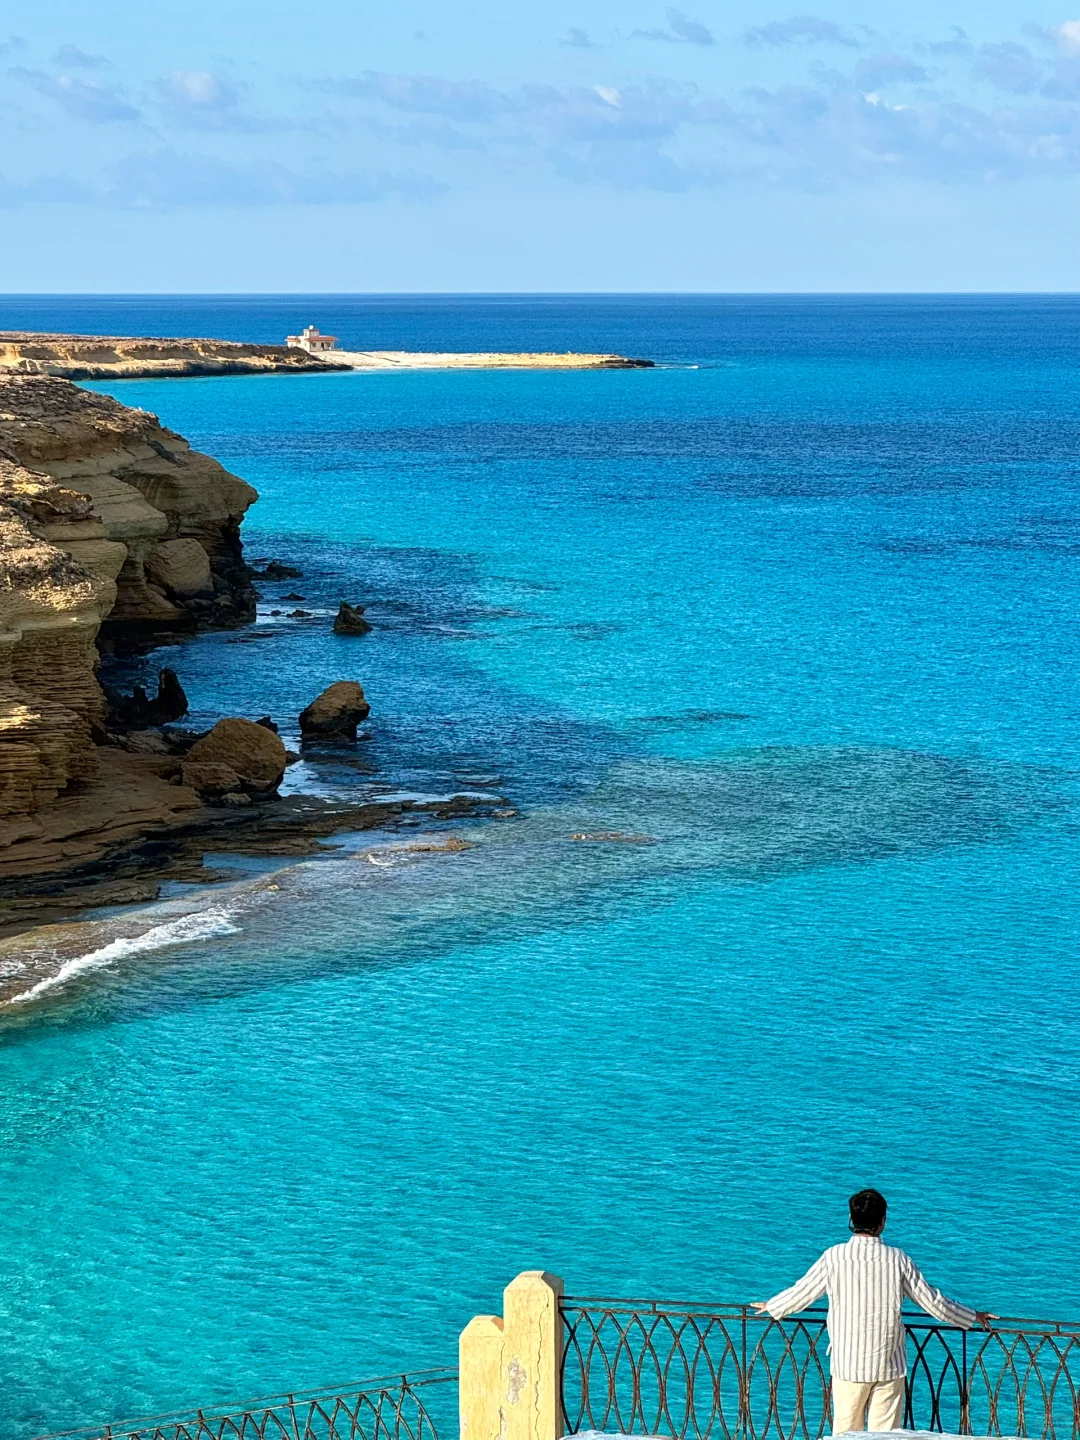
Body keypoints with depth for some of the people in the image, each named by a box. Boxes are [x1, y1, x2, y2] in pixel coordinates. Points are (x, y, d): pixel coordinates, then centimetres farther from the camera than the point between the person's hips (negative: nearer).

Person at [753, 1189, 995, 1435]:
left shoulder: (834, 1257, -6)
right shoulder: (898, 1260, -4)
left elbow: (801, 1292, 7)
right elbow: (932, 1302, 4)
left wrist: (770, 1306, 27)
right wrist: (973, 1317, 20)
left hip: (848, 1364, 0)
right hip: (889, 1366, 0)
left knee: (845, 1434, 7)